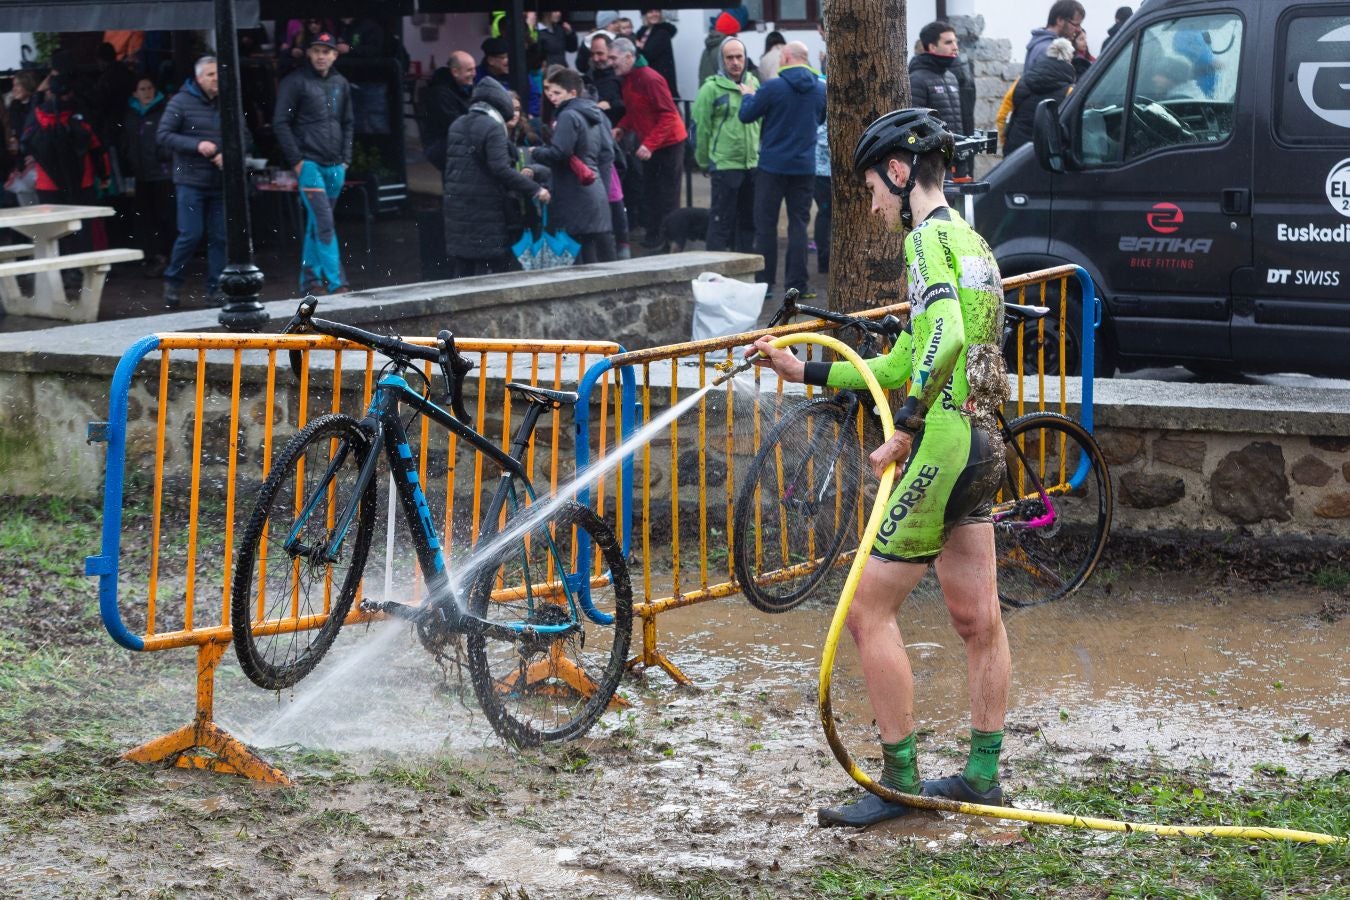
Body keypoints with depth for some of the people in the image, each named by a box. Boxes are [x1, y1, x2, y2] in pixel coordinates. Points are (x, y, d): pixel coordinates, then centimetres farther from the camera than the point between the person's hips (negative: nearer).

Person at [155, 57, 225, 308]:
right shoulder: (181, 102, -3)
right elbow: (163, 135, -6)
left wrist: (228, 155, -7)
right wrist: (196, 145, -17)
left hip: (219, 183, 4)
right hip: (190, 181, -4)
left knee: (219, 237, 3)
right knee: (191, 235, -7)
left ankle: (215, 289, 11)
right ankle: (172, 280, 13)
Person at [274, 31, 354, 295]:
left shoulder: (340, 84, 14)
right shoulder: (296, 82, -4)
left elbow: (347, 123, 21)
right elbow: (281, 123, -6)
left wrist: (345, 159, 11)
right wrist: (296, 160, -11)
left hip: (335, 166, 6)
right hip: (309, 163, -6)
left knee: (317, 224, 11)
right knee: (324, 223, -12)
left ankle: (310, 280, 17)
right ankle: (336, 282, -14)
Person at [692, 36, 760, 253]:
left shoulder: (754, 85, 9)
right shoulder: (712, 88, -8)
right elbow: (700, 128, -6)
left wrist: (759, 152, 11)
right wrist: (705, 162, -3)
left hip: (752, 164, 5)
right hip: (724, 165, -5)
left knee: (748, 220, 12)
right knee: (721, 221, -2)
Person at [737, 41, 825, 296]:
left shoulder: (773, 87, -13)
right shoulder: (820, 88, 1)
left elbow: (746, 115, -4)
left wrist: (748, 96, 15)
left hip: (773, 165, -3)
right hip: (805, 167, 4)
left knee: (766, 224, 5)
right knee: (799, 223, 8)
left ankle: (764, 282, 6)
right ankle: (797, 283, 6)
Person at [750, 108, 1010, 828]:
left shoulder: (930, 237, -12)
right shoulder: (971, 242, 19)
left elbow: (945, 339, -31)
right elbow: (901, 364, 23)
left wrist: (905, 431, -26)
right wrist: (803, 371, 24)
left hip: (942, 448, -10)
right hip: (980, 444, 10)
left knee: (869, 610, -4)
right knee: (977, 620, 15)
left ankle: (899, 781, 0)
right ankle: (983, 774, 24)